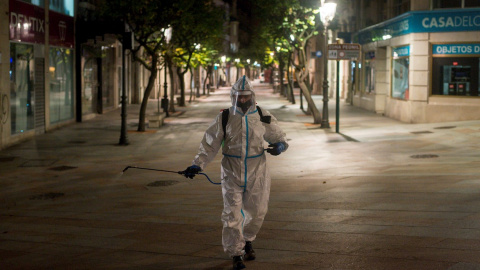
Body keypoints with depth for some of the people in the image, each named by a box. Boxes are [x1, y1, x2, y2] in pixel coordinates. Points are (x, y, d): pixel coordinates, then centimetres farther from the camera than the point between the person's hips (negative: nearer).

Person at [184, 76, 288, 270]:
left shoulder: (263, 117, -1)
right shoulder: (224, 118, -4)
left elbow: (278, 137, 7)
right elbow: (209, 144, 0)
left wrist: (279, 145, -17)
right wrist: (197, 165, -9)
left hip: (257, 173, 1)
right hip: (232, 173, -1)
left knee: (256, 211, 11)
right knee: (232, 214, -3)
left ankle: (247, 241, 40)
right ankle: (236, 254, 10)